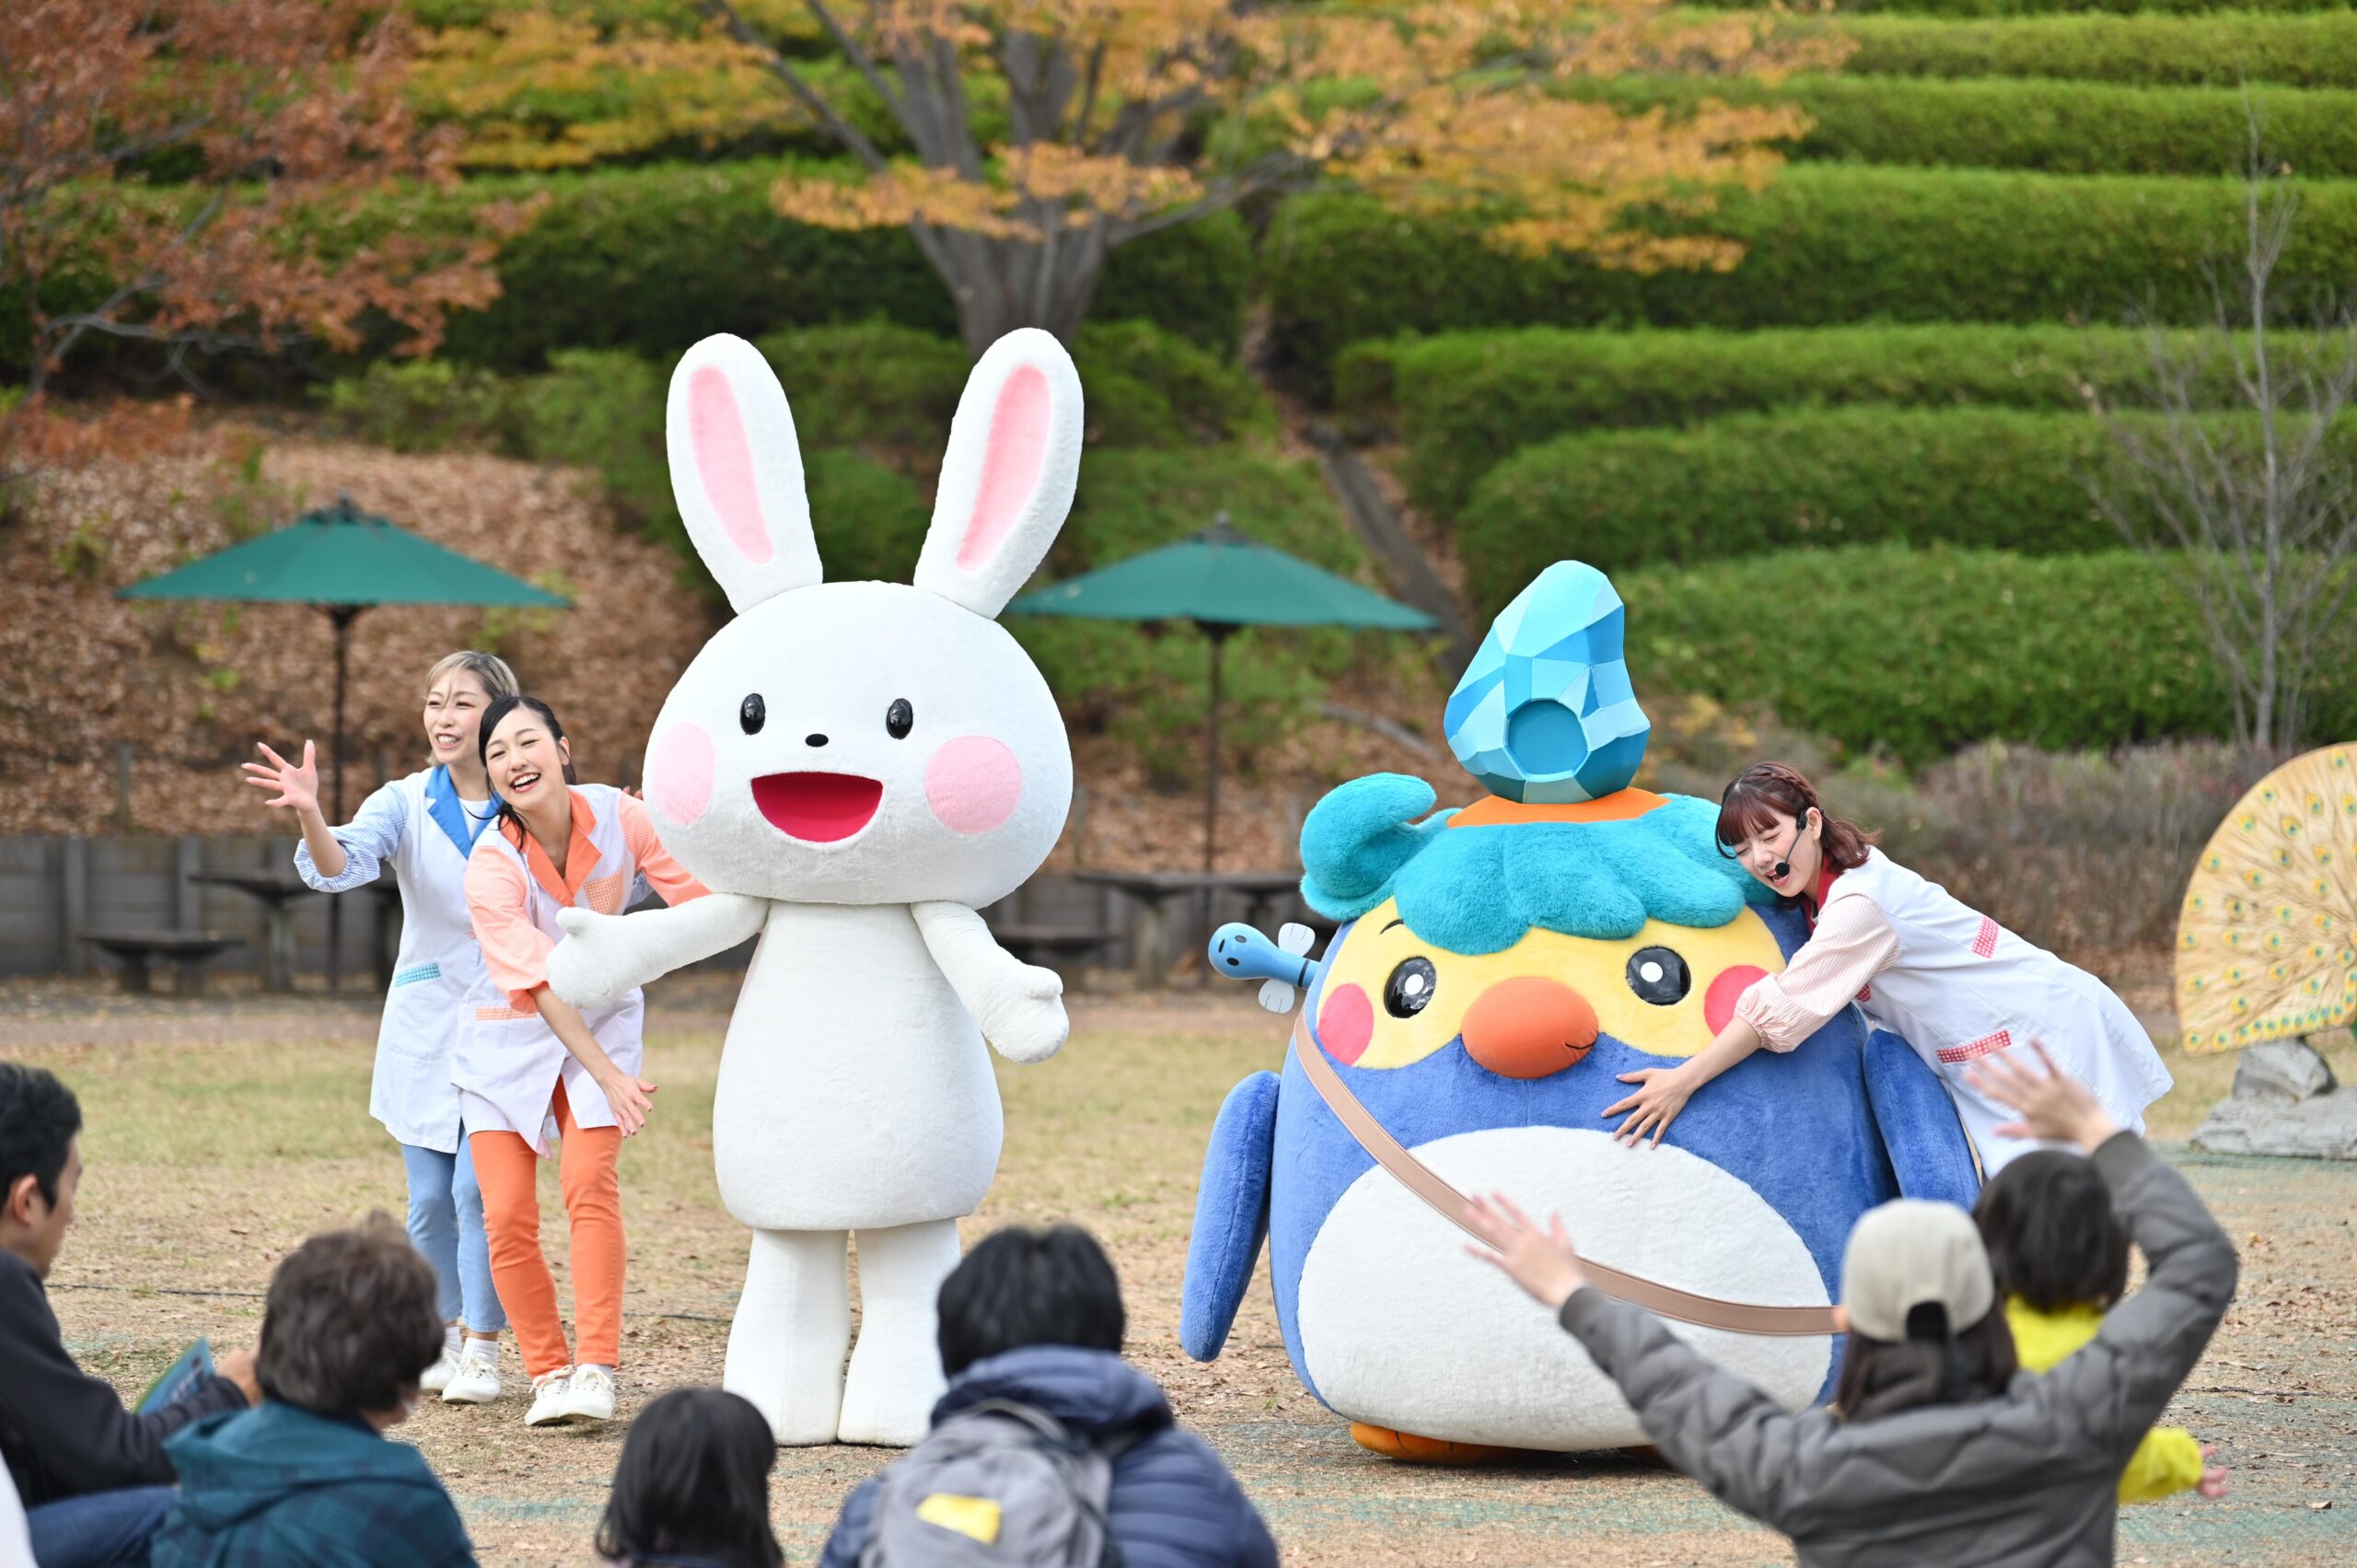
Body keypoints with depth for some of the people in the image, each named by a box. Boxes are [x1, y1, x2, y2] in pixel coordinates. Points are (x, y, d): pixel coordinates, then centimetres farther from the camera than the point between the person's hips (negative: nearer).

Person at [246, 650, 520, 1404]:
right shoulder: (407, 805, -2)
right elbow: (343, 864, -21)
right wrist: (309, 812, -40)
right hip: (427, 1026, 2)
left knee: (478, 1189, -12)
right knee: (429, 1199, 7)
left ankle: (480, 1350, -2)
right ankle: (442, 1336, 25)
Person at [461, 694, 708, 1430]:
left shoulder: (617, 816, -15)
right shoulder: (491, 868, -23)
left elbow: (699, 897, -7)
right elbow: (540, 984, -27)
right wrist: (608, 1077, -32)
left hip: (603, 1017, 1)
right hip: (512, 1035, -1)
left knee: (589, 1181, -19)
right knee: (507, 1213, -8)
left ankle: (596, 1371, -19)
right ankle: (548, 1372, 7)